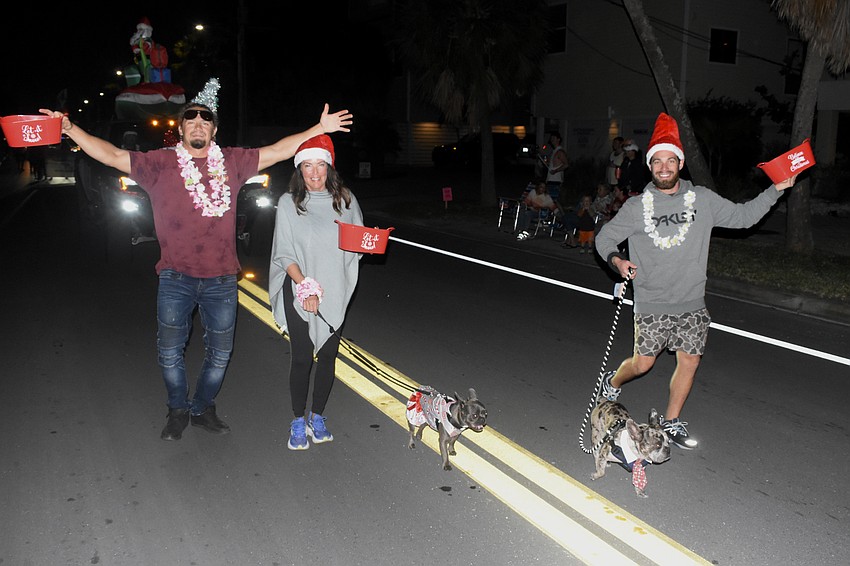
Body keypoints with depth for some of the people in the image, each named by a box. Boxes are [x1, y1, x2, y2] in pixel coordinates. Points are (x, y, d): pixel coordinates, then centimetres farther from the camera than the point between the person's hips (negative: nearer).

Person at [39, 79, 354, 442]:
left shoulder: (232, 162, 5)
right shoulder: (161, 163, 1)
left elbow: (275, 152, 8)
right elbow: (113, 156, -3)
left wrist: (319, 129, 5)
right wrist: (70, 129, -13)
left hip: (221, 279, 2)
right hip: (176, 278, -1)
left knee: (220, 353, 12)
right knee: (170, 352, 7)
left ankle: (203, 409, 34)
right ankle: (178, 410, 30)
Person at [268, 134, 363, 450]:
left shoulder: (345, 200, 4)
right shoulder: (289, 202, -2)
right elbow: (285, 253, -5)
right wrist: (306, 287, -15)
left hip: (335, 292, 3)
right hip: (300, 292, -2)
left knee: (328, 355, 8)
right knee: (302, 357, 0)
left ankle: (317, 418, 25)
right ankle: (298, 423, 17)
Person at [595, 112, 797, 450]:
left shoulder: (703, 199, 2)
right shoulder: (637, 207, -4)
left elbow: (743, 216, 10)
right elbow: (605, 237, 3)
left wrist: (777, 189, 1)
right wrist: (617, 260, -16)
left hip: (692, 304, 3)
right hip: (652, 305, -3)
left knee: (690, 362, 7)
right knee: (643, 363, 3)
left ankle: (671, 421, 26)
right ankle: (612, 383, 36)